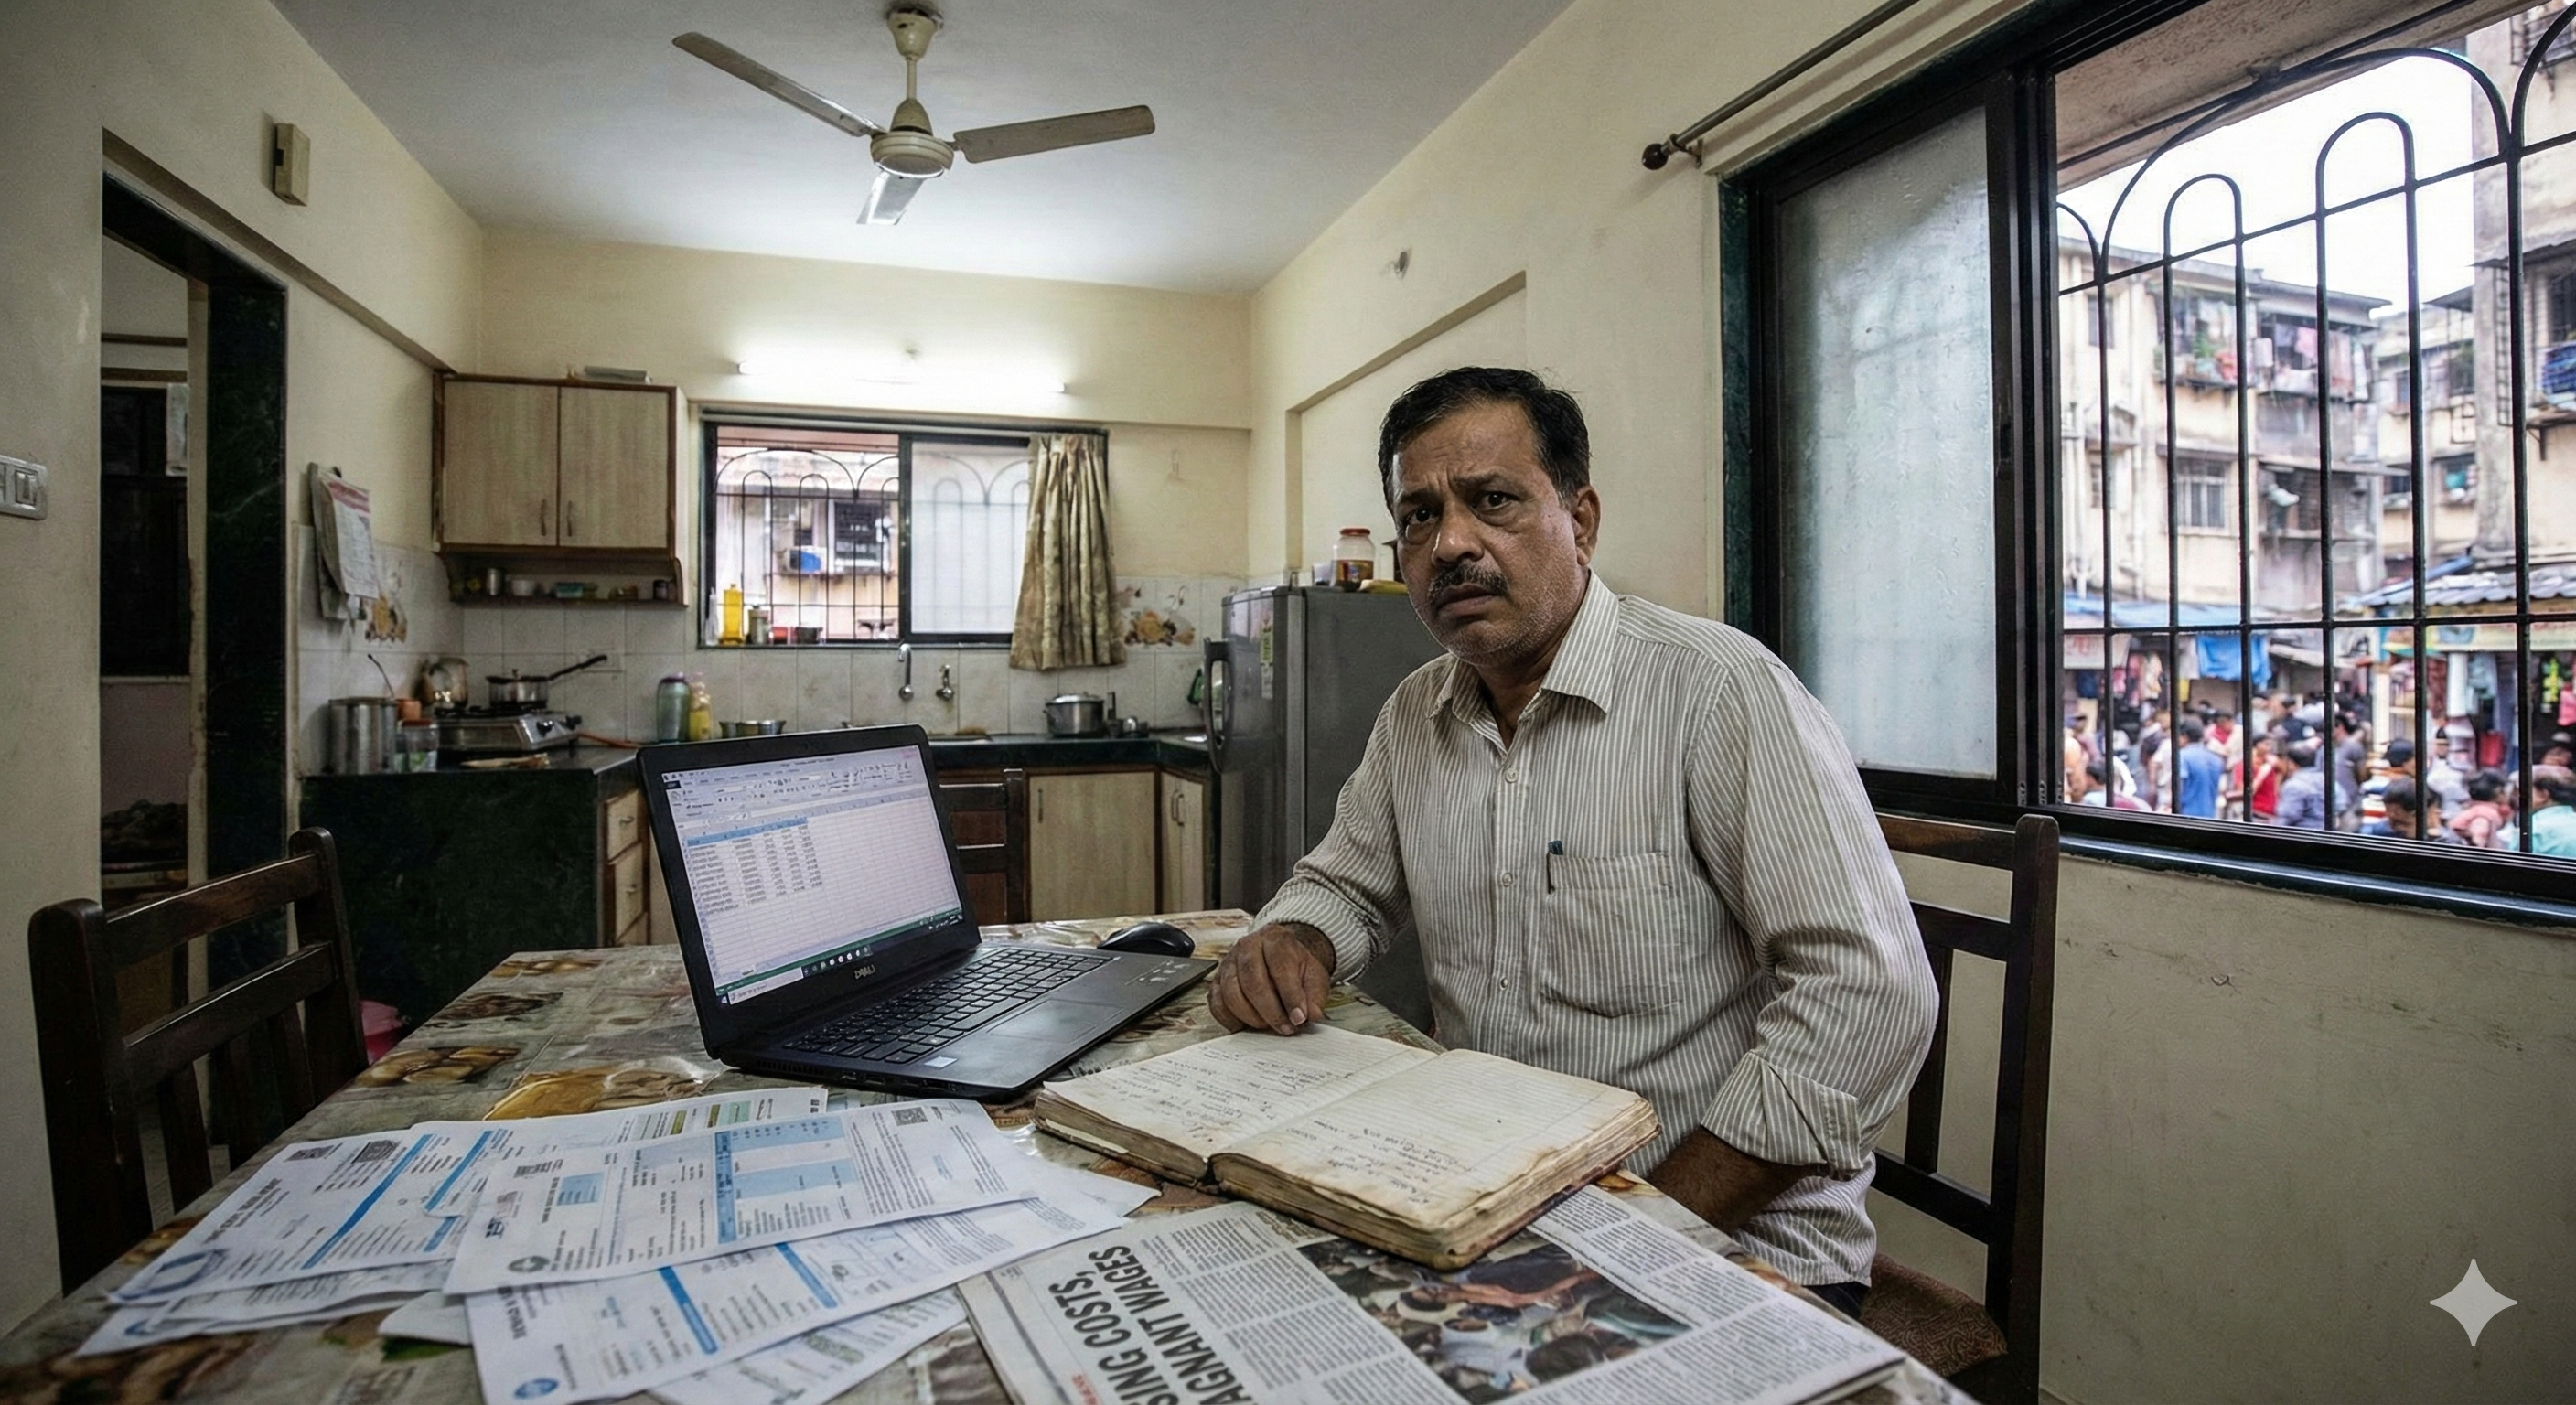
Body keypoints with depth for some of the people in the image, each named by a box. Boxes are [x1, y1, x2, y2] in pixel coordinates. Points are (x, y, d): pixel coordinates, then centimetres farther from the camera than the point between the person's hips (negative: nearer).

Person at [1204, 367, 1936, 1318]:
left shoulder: (1718, 689, -16)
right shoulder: (1415, 715, 5)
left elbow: (1869, 994, -19)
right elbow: (1348, 882, 18)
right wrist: (1289, 942, -6)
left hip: (1734, 1235, -5)